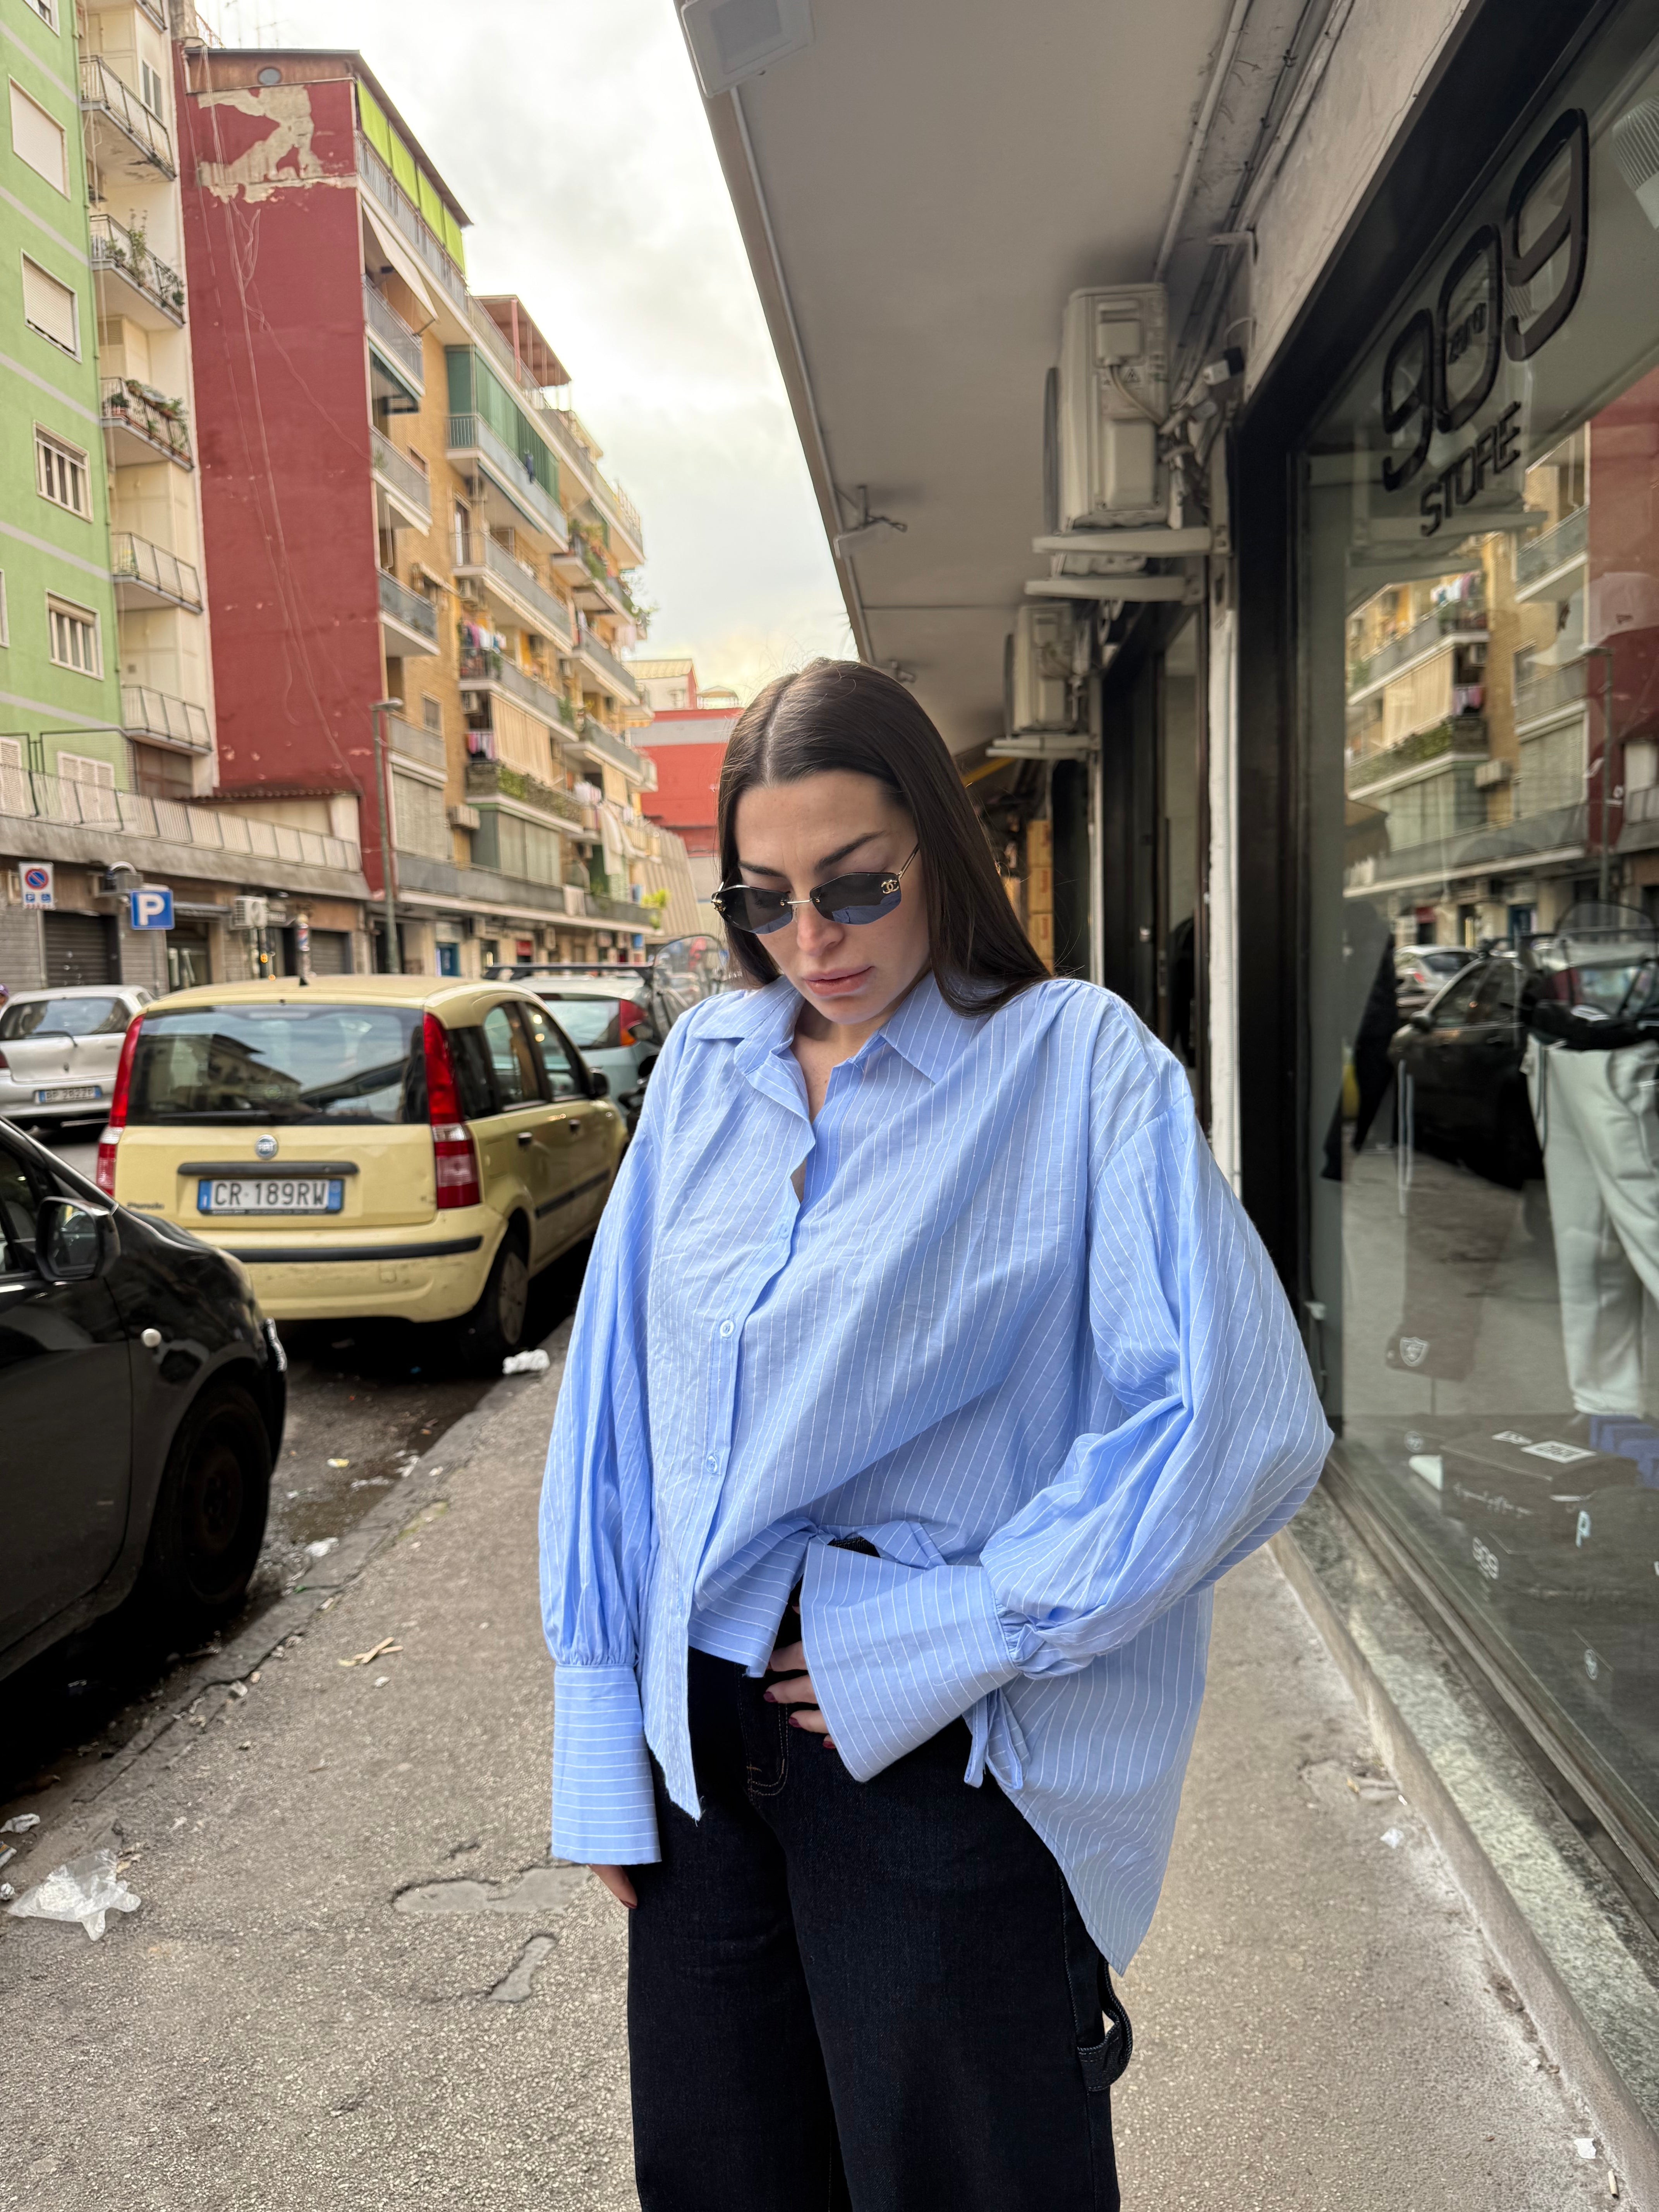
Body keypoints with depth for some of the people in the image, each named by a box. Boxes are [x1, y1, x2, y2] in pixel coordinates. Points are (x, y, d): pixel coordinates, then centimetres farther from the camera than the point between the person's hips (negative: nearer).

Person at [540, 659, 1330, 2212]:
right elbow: (611, 1412, 6)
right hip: (701, 1749, 5)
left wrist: (941, 1641, -18)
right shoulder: (703, 1067, 3)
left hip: (947, 1767, -4)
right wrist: (601, 1737, 4)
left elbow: (1241, 1421, -19)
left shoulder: (1076, 1065, -10)